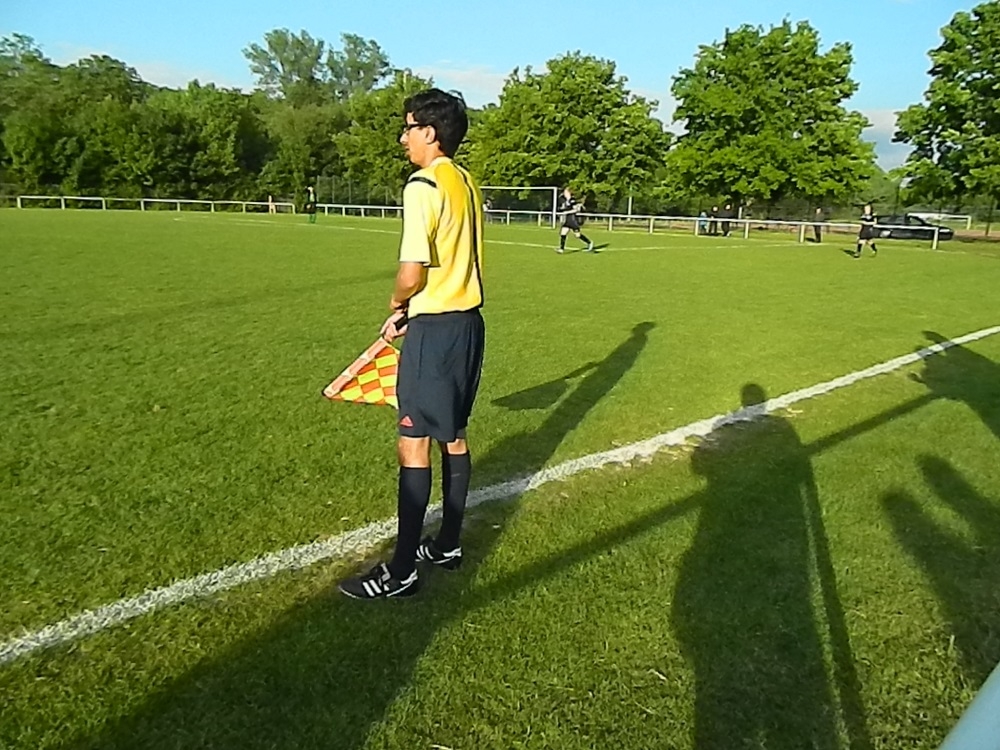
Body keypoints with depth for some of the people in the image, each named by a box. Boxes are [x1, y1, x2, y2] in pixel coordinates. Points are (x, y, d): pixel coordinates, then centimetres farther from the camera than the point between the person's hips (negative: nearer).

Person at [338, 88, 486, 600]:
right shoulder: (467, 183, 12)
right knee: (453, 437, 16)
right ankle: (448, 544, 29)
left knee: (414, 443, -3)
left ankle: (401, 571, 5)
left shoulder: (424, 186, -15)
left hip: (435, 327, -9)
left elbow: (412, 273, -22)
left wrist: (397, 303, -1)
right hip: (468, 319, 9)